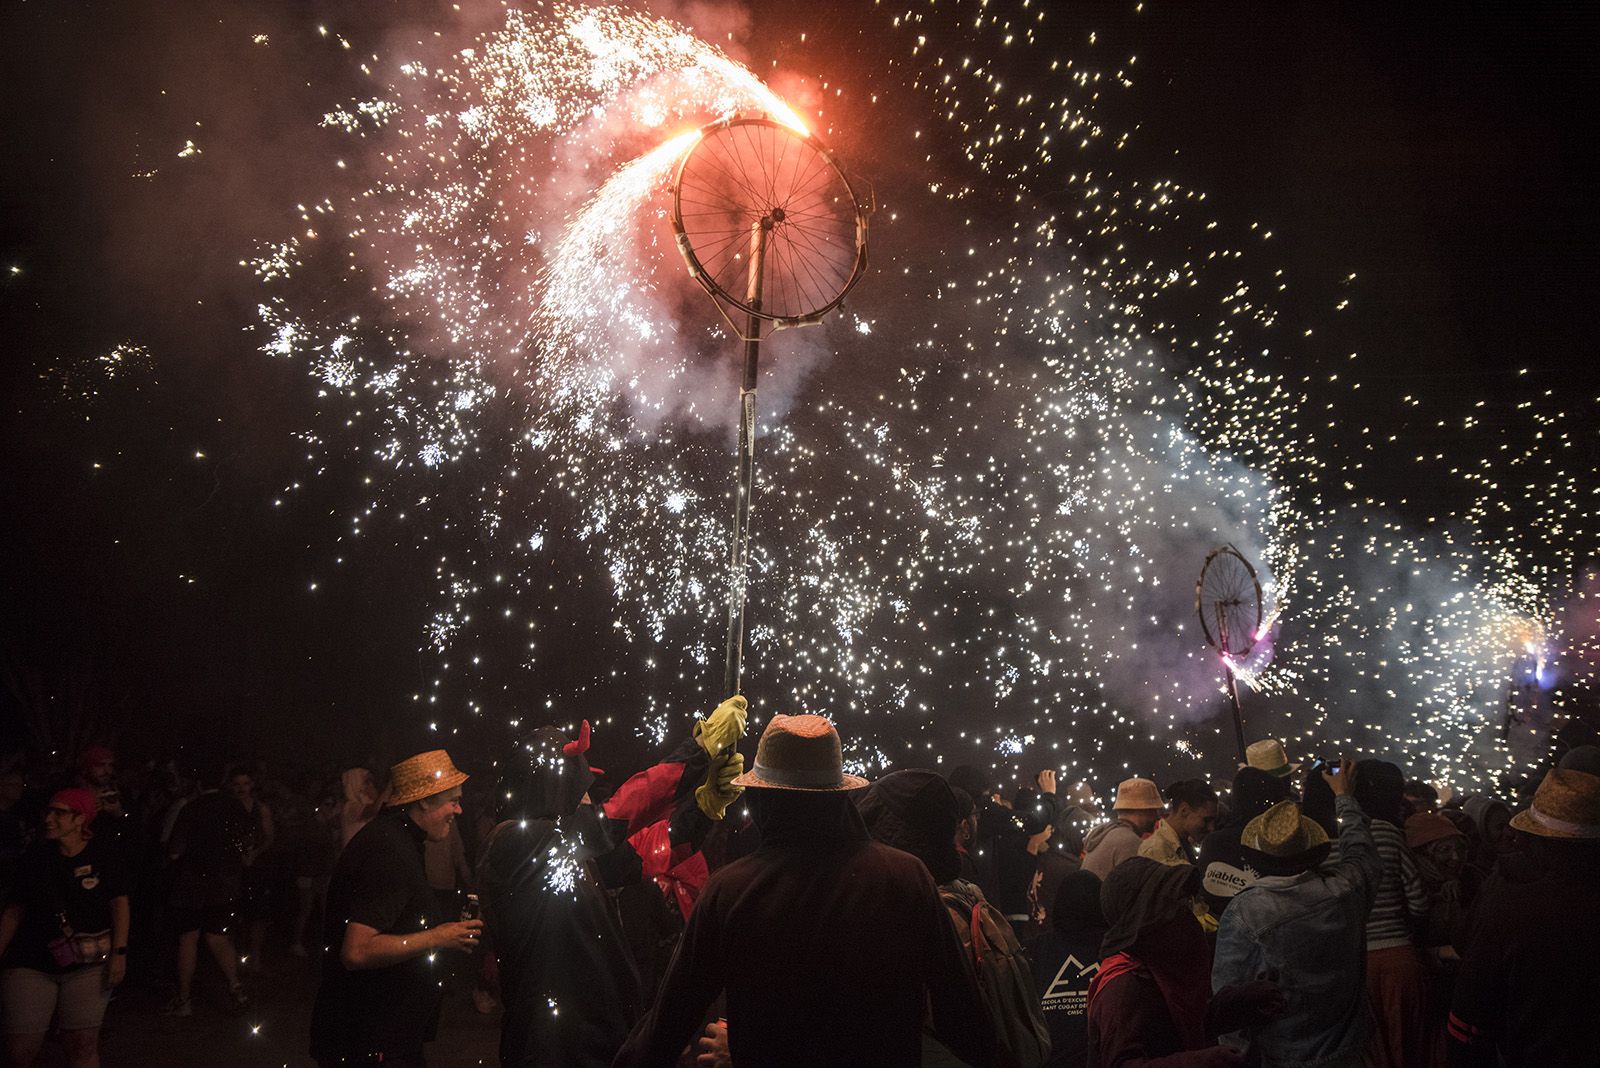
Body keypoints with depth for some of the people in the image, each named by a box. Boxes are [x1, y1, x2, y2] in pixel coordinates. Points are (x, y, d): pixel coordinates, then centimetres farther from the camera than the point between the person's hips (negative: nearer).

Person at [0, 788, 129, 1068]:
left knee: (82, 1044, -3)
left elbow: (119, 904, -3)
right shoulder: (36, 855, 4)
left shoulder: (106, 857, -3)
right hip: (30, 963, 2)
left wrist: (119, 952, -11)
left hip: (87, 964, -2)